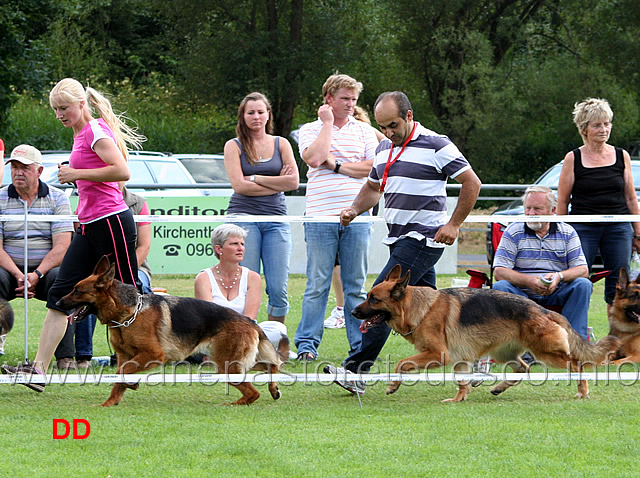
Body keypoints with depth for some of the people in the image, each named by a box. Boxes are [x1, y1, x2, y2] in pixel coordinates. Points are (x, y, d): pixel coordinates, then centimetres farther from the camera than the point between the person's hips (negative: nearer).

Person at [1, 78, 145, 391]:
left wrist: (77, 173, -18)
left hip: (110, 221, -10)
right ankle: (39, 369, -5)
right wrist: (73, 175, 15)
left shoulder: (96, 131, -10)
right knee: (60, 294, 0)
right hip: (89, 225, 10)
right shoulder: (80, 133, 18)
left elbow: (122, 171, -22)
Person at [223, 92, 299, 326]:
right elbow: (239, 186, -5)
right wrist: (277, 182, -3)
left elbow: (293, 181, 1)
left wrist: (255, 178, -3)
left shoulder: (281, 144, 13)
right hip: (244, 217, -2)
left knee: (278, 289, -5)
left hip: (276, 219, 2)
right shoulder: (234, 146, 6)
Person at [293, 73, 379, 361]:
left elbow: (374, 167, 0)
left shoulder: (364, 131, 12)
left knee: (356, 284, 5)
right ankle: (307, 345, 3)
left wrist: (337, 165, -6)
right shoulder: (310, 130, 7)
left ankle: (360, 345, 8)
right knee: (317, 284, -2)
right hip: (320, 217, -2)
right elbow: (314, 158, -13)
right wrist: (328, 122, -5)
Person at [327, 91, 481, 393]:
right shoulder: (385, 148, 14)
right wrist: (355, 210, 8)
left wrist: (453, 225, -12)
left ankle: (355, 370, -16)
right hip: (399, 239, 9)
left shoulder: (436, 146, -9)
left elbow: (471, 183, -8)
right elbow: (373, 186, 28)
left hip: (423, 239, -9)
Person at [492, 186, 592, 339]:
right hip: (522, 294, -1)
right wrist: (529, 281, -21)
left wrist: (559, 277, -22)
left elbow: (583, 270, 0)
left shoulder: (567, 233, 8)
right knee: (500, 287, -29)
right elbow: (499, 272, -5)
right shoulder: (513, 231, 4)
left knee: (583, 285, -24)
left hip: (556, 294, 1)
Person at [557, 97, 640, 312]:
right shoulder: (573, 158, 1)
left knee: (618, 286, 1)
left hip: (618, 227, 2)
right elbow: (562, 201, 3)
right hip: (583, 228, -2)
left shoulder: (622, 156, 8)